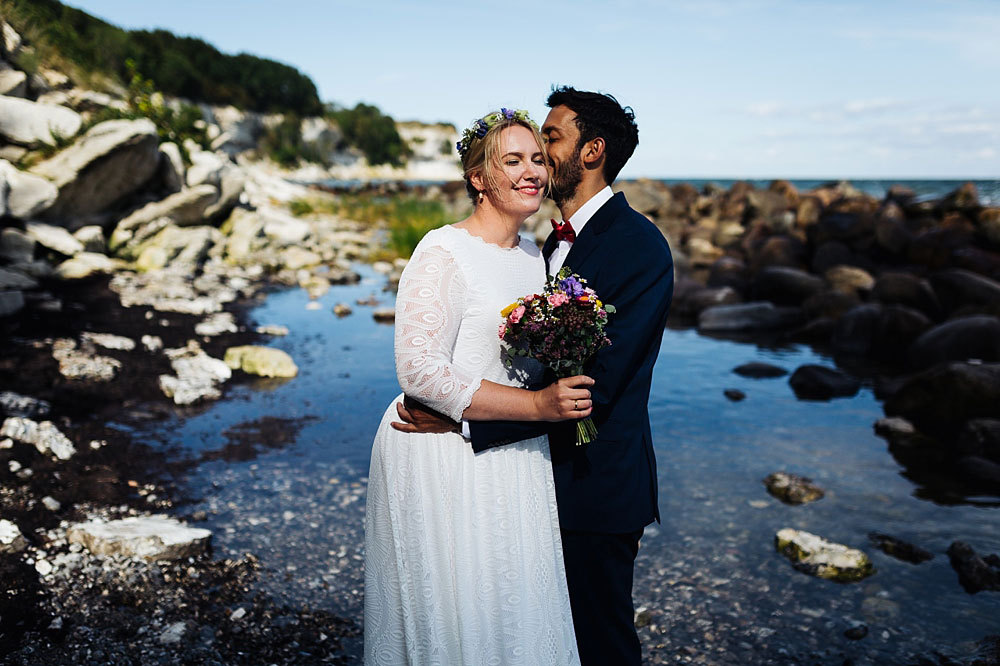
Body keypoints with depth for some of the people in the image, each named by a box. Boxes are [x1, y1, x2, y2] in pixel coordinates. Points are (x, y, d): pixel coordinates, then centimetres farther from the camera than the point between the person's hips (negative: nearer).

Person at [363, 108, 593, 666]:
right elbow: (420, 371, -22)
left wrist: (564, 391, 2)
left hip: (516, 461, 7)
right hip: (443, 460, -7)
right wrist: (537, 404, -21)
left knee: (515, 608, 18)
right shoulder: (444, 252, -15)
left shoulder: (534, 255, 10)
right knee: (451, 615, 8)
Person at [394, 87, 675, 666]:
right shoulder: (559, 238, 9)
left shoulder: (640, 246, -20)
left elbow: (593, 384, -27)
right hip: (551, 471, 8)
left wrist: (465, 416, -28)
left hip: (597, 481, -8)